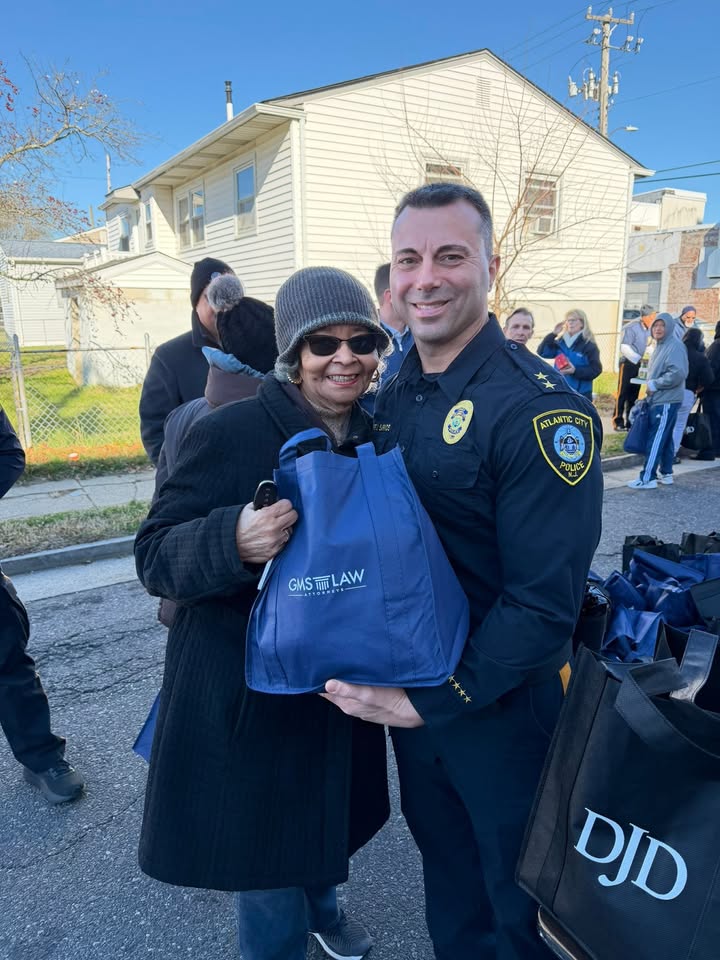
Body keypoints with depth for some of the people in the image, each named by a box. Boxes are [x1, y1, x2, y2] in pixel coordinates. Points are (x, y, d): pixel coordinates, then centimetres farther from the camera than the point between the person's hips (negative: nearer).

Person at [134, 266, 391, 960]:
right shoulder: (227, 434, -20)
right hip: (246, 689, -5)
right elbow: (154, 556, -18)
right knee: (265, 849, 13)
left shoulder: (376, 438, -2)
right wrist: (234, 541, -37)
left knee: (326, 816, 27)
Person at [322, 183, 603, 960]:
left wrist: (434, 700, -19)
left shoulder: (539, 407, -22)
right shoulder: (393, 396, -1)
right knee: (445, 868, 29)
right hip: (410, 693, 6)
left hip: (506, 706, -5)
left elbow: (545, 600, -24)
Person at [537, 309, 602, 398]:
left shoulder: (589, 345, -6)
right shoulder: (560, 342, 9)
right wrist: (553, 334, -7)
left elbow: (596, 369, -10)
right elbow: (542, 352, 0)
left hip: (580, 395, -5)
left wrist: (575, 371, -24)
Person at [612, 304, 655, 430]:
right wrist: (638, 358, -24)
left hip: (638, 363, 7)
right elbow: (624, 347, -20)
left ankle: (630, 421, 17)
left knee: (634, 394, 10)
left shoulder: (648, 329, 6)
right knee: (623, 393, -3)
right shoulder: (631, 327, -16)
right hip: (628, 362, -7)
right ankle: (618, 422, 3)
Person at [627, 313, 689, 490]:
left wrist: (654, 384, -17)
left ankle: (647, 478, -6)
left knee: (655, 440, -9)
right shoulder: (660, 345, 15)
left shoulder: (675, 346, -14)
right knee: (665, 438, 15)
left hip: (666, 402, -9)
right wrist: (650, 386, 9)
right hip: (658, 400, 9)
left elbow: (678, 374, -24)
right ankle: (665, 473, 24)